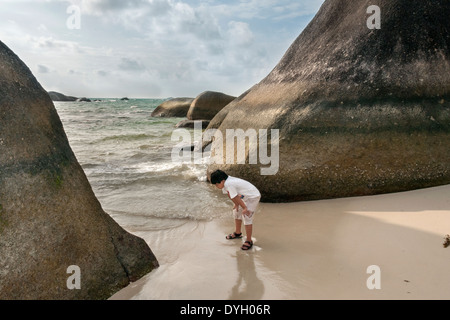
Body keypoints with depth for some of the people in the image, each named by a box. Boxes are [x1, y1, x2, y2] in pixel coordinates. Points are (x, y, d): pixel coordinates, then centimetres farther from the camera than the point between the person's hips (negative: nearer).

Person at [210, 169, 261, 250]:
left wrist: (244, 208, -19)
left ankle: (249, 241, 0)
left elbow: (236, 197, -26)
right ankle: (237, 233, 38)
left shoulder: (228, 184, -31)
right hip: (245, 197, 11)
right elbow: (230, 195, 2)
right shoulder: (225, 183, -4)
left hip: (253, 197, -10)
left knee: (246, 217, -12)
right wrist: (236, 205, 0)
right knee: (236, 212, 19)